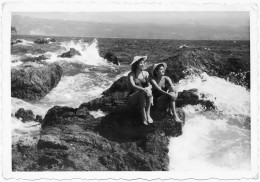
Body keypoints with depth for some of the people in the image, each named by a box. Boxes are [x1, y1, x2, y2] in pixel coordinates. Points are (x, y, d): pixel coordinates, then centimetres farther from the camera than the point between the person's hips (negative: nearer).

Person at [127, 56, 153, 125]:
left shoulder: (146, 73, 7)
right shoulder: (131, 75, -6)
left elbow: (150, 85, -5)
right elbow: (133, 86, -22)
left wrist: (148, 88, -30)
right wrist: (143, 89, -40)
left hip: (144, 99, 3)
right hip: (133, 98, -3)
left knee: (149, 91, -30)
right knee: (142, 92, -34)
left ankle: (148, 114, -29)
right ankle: (143, 116, -34)